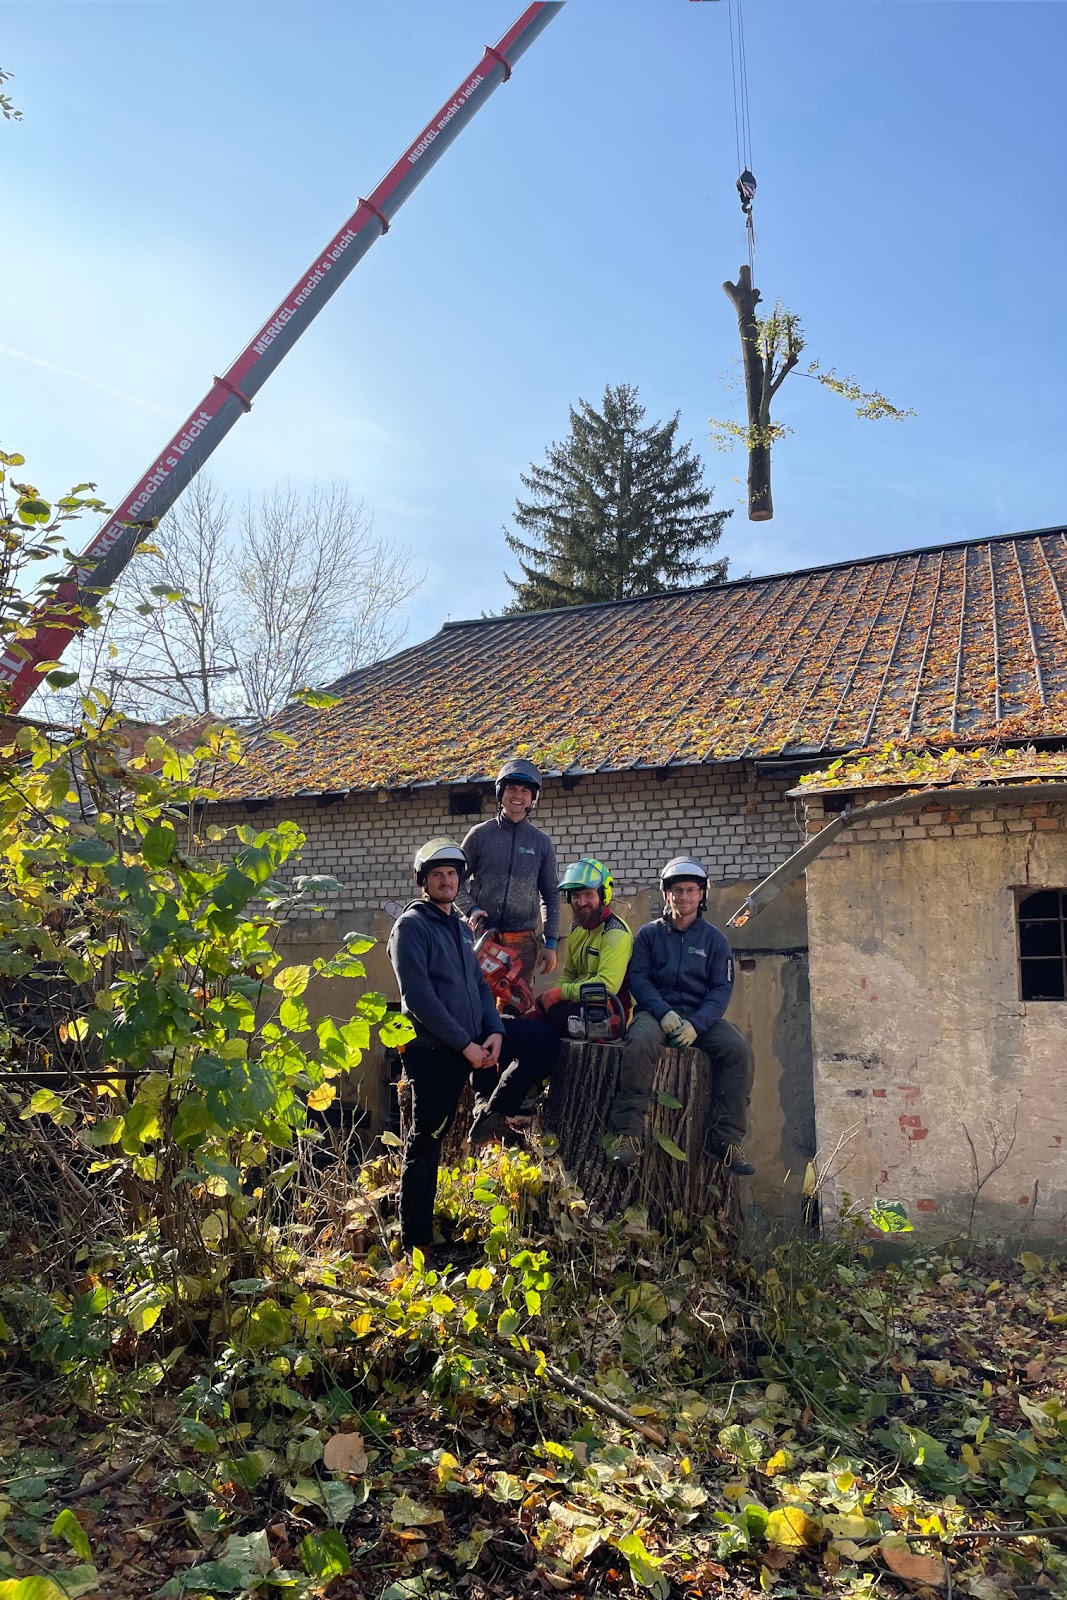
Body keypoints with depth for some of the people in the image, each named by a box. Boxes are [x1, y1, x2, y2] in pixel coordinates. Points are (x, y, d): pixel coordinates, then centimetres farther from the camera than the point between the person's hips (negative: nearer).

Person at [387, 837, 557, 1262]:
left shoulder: (461, 927, 15)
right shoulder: (411, 925, -9)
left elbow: (479, 984, 15)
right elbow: (419, 996, -18)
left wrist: (495, 1030, -4)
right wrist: (464, 1044, -19)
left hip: (474, 1039, 7)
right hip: (433, 1048, -7)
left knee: (544, 1040, 1)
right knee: (426, 1141, 1)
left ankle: (490, 1116, 5)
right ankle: (415, 1241, 14)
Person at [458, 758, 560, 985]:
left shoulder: (541, 842, 9)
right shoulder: (480, 834, 4)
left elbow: (551, 896, 12)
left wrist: (551, 943, 6)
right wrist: (471, 909, -11)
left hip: (523, 941, 2)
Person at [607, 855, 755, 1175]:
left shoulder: (714, 939, 11)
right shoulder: (649, 933, 11)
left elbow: (721, 988, 3)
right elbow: (638, 978, 1)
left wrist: (695, 1024, -15)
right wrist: (664, 1013, -17)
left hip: (701, 1016, 2)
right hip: (656, 1011, -1)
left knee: (739, 1050, -25)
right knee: (640, 1044, -35)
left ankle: (727, 1140, -17)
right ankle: (628, 1134, -30)